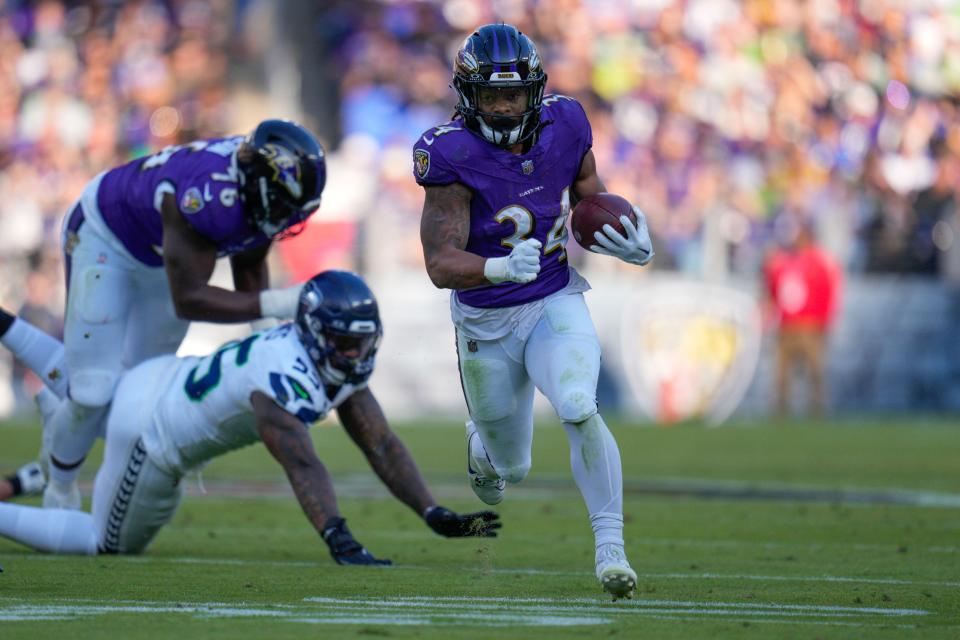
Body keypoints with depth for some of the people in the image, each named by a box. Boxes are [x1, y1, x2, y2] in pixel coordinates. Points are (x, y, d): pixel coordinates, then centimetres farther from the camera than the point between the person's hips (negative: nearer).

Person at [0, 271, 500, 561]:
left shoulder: (341, 361, -9)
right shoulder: (285, 373, -38)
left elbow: (381, 445, -10)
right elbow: (301, 465, -48)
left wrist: (434, 514, -18)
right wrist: (339, 541, -58)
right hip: (148, 432, -9)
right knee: (111, 545, 5)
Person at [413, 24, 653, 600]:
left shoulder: (563, 126, -11)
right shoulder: (453, 155, -22)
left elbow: (589, 188, 11)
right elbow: (441, 264, -27)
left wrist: (630, 239, -9)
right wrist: (501, 269, -46)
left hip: (555, 304, 1)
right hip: (486, 324, -1)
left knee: (579, 410, -29)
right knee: (512, 470, 14)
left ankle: (611, 546, -20)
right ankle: (481, 443, 53)